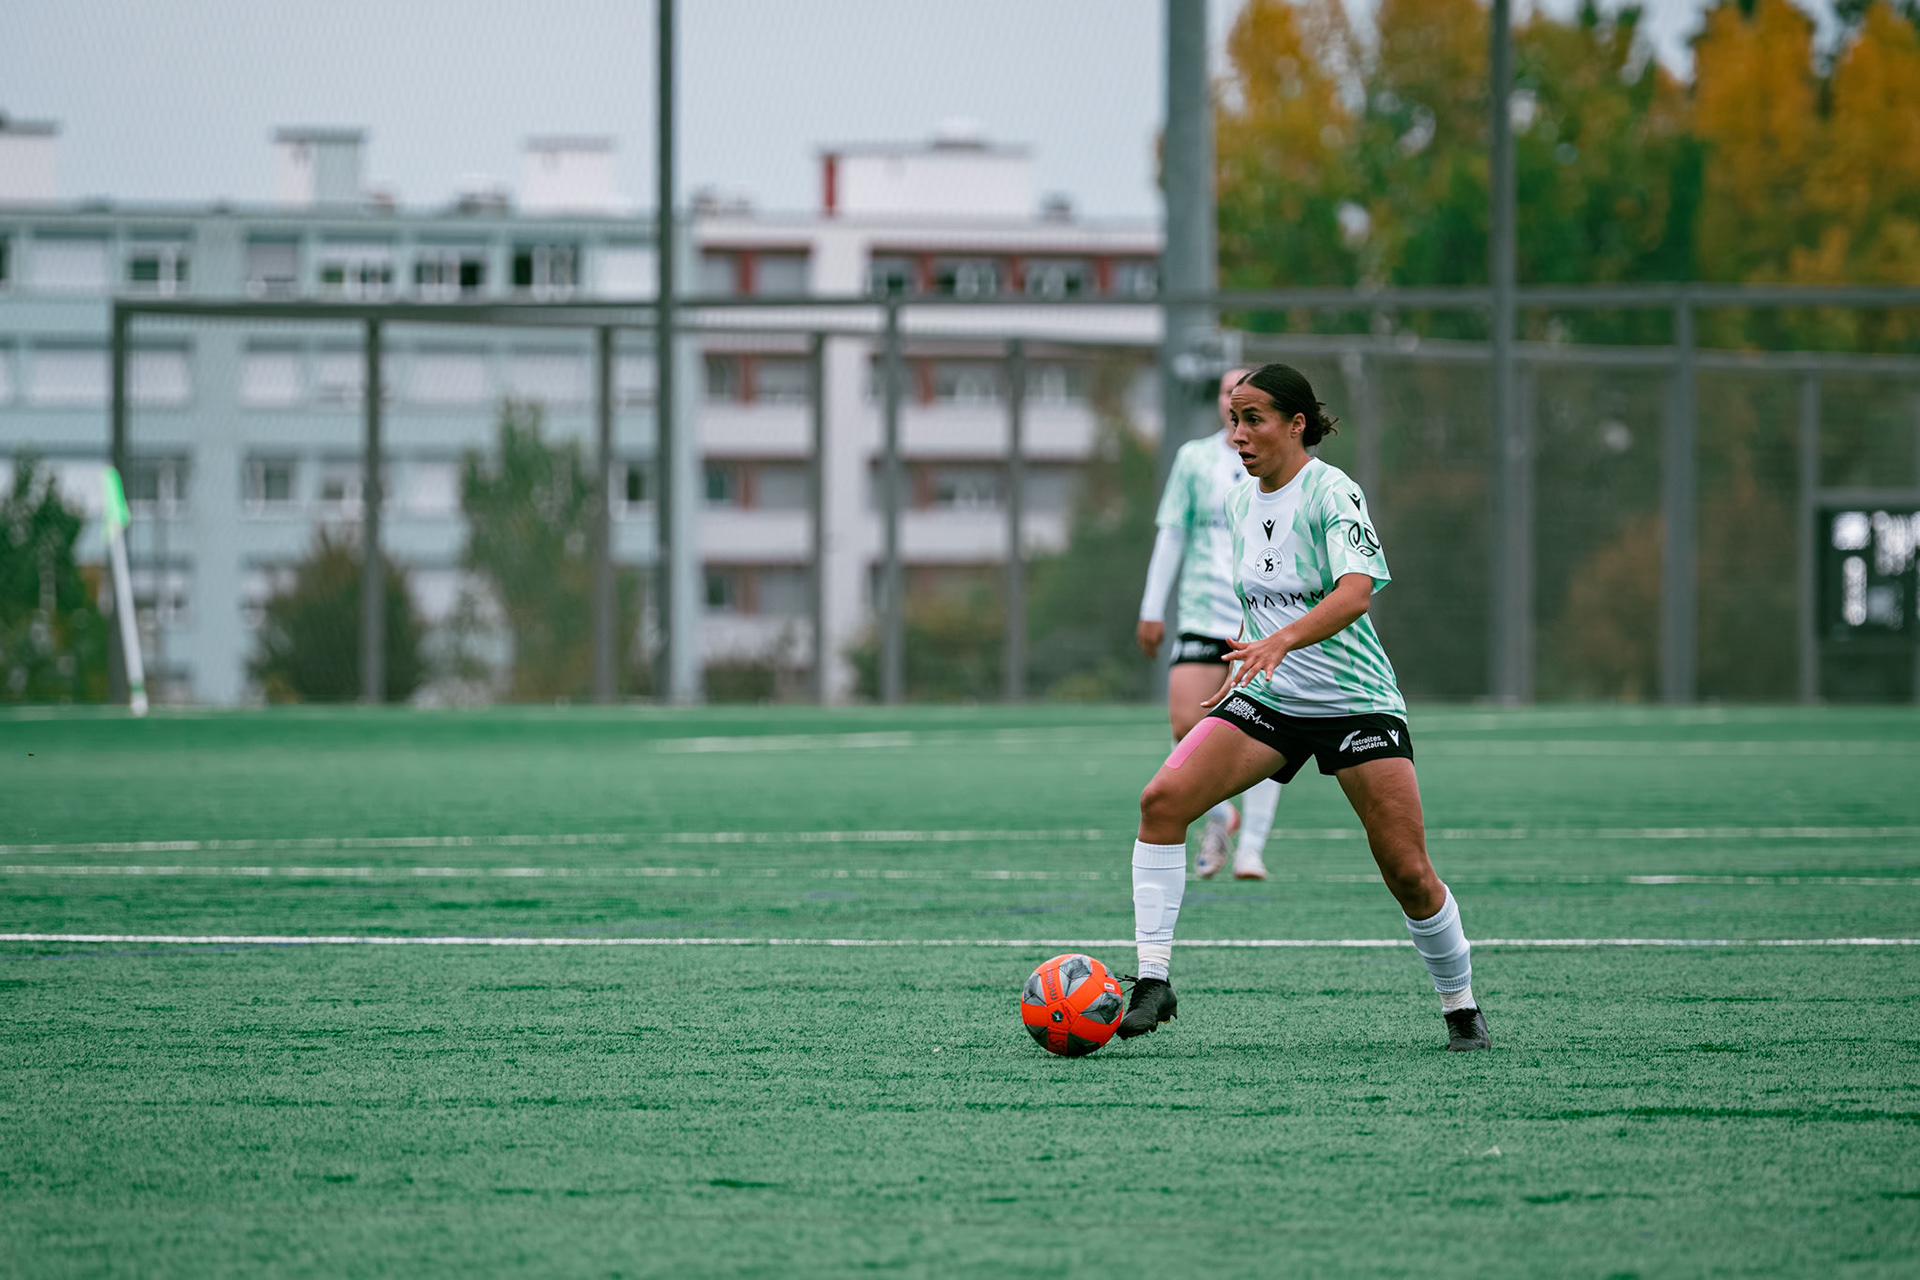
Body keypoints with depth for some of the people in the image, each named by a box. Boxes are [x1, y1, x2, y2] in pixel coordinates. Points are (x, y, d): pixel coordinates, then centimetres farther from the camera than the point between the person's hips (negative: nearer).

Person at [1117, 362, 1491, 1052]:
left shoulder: (1332, 492, -14)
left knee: (1408, 874, -8)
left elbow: (1354, 591, -31)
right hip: (1268, 698, 5)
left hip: (1355, 701, -5)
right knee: (1163, 798, -18)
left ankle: (1461, 1008, 16)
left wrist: (1280, 642, -44)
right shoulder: (1239, 505, 8)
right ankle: (1153, 981, -17)